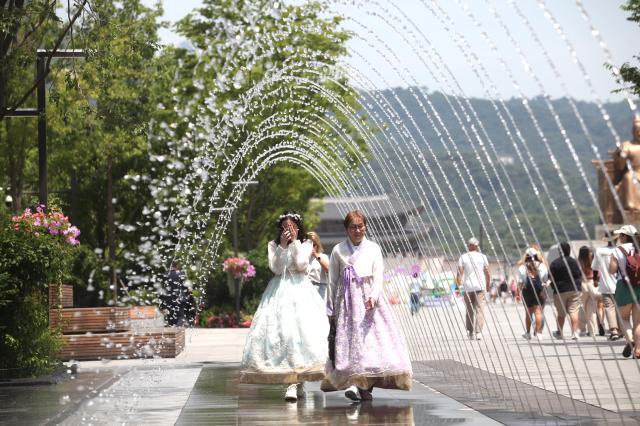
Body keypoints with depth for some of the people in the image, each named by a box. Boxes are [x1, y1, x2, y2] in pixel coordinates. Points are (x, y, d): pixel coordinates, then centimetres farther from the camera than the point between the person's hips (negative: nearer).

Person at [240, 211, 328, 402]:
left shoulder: (306, 244, 7)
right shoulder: (273, 245, 10)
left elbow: (301, 265, -8)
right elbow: (276, 268, -2)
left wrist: (295, 242, -7)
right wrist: (283, 245, -8)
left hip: (300, 290, -1)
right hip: (280, 291, 1)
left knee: (301, 330, -15)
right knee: (280, 331, -9)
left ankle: (294, 382, -16)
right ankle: (296, 383, -5)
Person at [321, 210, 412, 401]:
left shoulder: (373, 248, 7)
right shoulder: (338, 250, 6)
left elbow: (378, 277, 2)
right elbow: (332, 281, 9)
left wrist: (373, 296, -16)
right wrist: (330, 309, 7)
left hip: (369, 300, 0)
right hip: (347, 300, 0)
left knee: (372, 338, -9)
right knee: (348, 339, -9)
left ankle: (366, 386, -9)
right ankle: (354, 383, -10)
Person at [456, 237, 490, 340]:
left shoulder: (463, 257, 5)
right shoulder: (482, 257, 4)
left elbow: (459, 274, -1)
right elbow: (487, 274, 6)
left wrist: (459, 285, 7)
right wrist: (487, 286, 17)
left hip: (468, 287, 1)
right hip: (480, 286, -1)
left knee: (470, 311, 11)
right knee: (480, 309, -5)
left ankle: (471, 332, 12)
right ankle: (478, 332, -17)